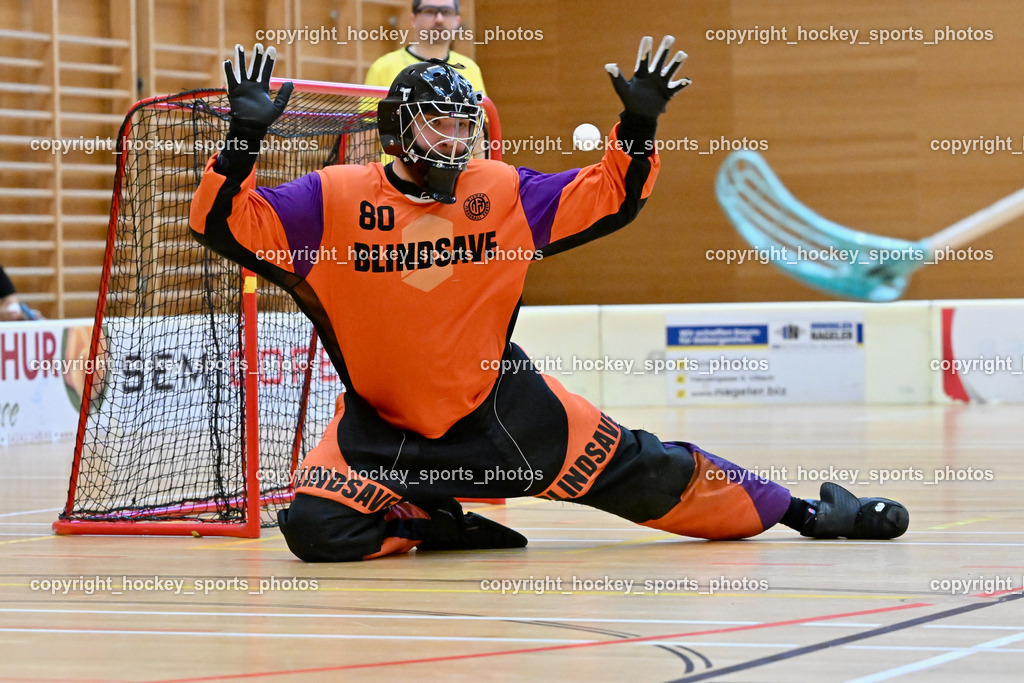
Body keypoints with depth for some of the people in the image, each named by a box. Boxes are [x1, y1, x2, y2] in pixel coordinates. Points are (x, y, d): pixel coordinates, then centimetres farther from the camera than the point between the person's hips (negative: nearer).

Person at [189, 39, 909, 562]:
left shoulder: (502, 193, -2)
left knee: (641, 472, 0)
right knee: (315, 527, -24)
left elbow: (606, 201, 6)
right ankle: (437, 528, 1)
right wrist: (245, 137, -30)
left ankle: (803, 510, 15)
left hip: (500, 405, 1)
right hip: (383, 424, -1)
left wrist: (638, 126, -8)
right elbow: (225, 222, -16)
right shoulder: (335, 200, -12)